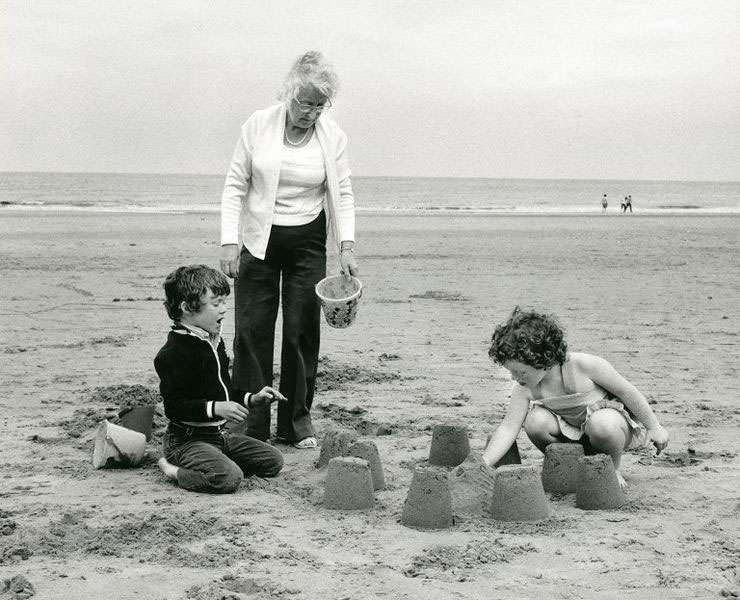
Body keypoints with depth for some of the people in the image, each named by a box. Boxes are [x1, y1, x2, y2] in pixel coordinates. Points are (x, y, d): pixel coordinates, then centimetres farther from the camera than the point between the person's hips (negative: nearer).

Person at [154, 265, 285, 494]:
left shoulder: (215, 343, 13)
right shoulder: (172, 353, -18)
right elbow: (174, 407, -23)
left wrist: (252, 399, 9)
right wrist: (215, 408, -30)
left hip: (219, 433, 10)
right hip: (186, 439, -10)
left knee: (273, 460, 5)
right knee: (229, 478, -31)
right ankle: (173, 470, -7)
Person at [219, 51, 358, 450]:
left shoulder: (333, 136, -3)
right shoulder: (258, 126, -7)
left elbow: (343, 193, 3)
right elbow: (235, 186, -4)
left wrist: (347, 245, -8)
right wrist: (229, 241, -11)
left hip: (307, 241, 1)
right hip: (259, 240, -1)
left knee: (302, 332, 3)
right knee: (253, 331, -2)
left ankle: (297, 424, 14)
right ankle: (250, 427, 5)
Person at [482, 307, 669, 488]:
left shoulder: (582, 365, -31)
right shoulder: (524, 390, -18)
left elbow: (626, 391, -19)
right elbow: (508, 428, -19)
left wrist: (653, 427, -11)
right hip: (572, 431, 4)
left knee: (602, 425, -40)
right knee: (535, 421, -26)